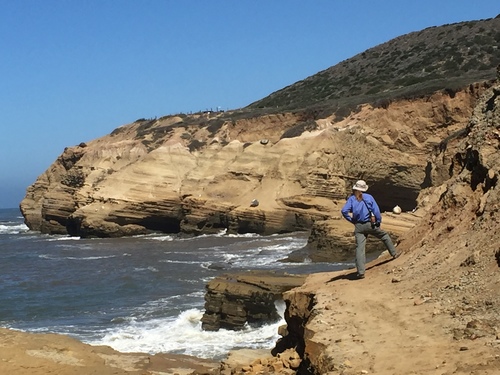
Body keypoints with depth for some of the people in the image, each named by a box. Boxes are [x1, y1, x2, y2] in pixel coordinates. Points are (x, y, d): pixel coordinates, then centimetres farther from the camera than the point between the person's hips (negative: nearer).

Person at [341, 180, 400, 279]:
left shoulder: (351, 198, 3)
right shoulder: (369, 197, 2)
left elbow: (344, 211, -9)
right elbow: (376, 210, -3)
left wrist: (352, 220, 2)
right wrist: (378, 222, 7)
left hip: (359, 227, 1)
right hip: (370, 224, -1)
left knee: (360, 248, -4)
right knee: (384, 236, 25)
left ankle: (361, 272, -11)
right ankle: (394, 253, 33)